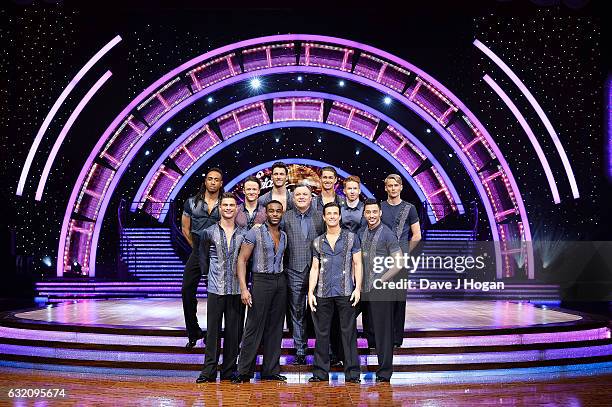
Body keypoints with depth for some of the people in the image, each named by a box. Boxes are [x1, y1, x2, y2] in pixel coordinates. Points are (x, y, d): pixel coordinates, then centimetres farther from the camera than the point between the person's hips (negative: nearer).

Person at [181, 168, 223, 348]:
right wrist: (197, 247, 10)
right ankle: (193, 333, 11)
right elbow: (185, 229, 12)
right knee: (187, 291, -3)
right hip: (197, 253, 2)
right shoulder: (192, 202, 7)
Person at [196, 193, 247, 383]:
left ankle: (229, 370, 15)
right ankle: (209, 371, 7)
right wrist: (209, 275, 8)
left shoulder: (244, 234, 6)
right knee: (213, 330, 0)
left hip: (237, 289, 1)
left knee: (233, 330, 5)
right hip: (215, 289, -1)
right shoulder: (209, 233, 4)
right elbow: (203, 258, 13)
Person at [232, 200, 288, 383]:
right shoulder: (255, 233, -5)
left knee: (275, 327, 8)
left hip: (281, 281, 5)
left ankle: (271, 371, 17)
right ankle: (244, 372, 4)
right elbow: (242, 260, -8)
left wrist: (283, 281, 5)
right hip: (262, 281, -5)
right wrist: (244, 288, -16)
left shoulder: (284, 236, 12)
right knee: (254, 327, -5)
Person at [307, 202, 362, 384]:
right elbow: (314, 268, 13)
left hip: (345, 292, -3)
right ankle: (320, 372, 14)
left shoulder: (351, 238, 6)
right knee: (321, 332, 5)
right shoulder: (317, 242, 13)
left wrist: (358, 288, -6)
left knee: (348, 331, -1)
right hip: (323, 293, 3)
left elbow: (357, 264, 4)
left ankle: (352, 372, 6)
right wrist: (310, 292, 4)